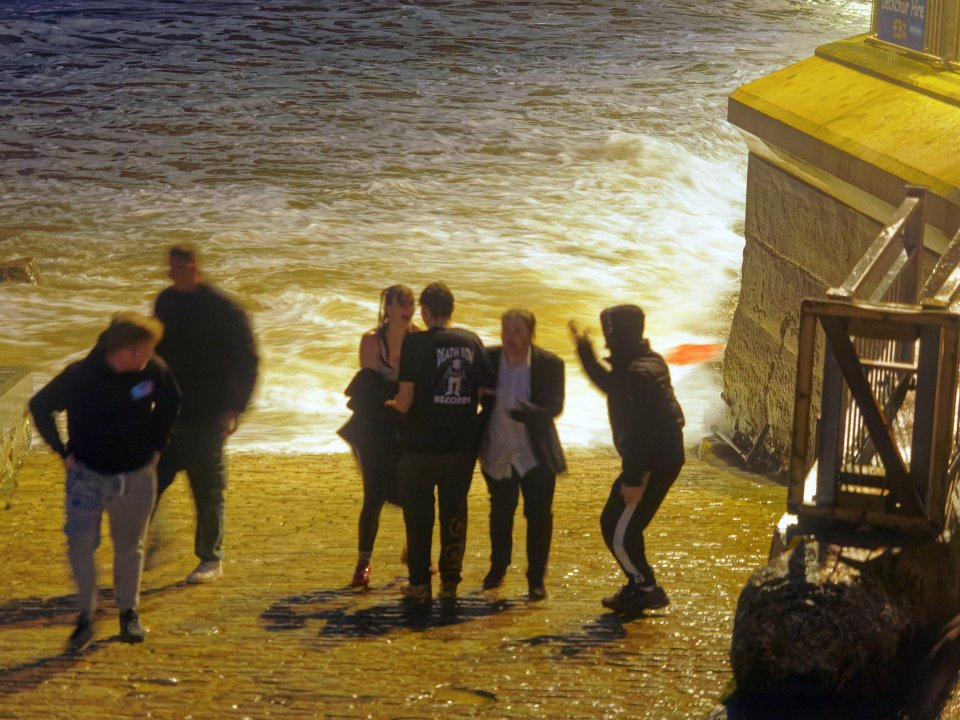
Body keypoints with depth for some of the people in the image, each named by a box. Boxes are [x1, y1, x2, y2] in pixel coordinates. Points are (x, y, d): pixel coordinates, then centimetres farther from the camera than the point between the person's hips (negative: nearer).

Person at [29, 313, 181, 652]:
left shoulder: (154, 372, -12)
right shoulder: (80, 376, -20)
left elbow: (170, 403, 10)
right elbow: (40, 406, -5)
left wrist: (157, 446, 8)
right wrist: (63, 452, -5)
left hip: (136, 476, 2)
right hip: (87, 473, -2)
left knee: (129, 546, 12)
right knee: (80, 543, -11)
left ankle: (129, 612, 29)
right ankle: (86, 615, 5)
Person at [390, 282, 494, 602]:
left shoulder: (415, 342, -12)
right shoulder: (472, 341, 1)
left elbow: (405, 398, -16)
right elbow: (486, 389, 4)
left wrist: (396, 407, 6)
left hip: (421, 443, -3)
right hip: (462, 443, 3)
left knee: (418, 512, 9)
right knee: (455, 511, 13)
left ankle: (420, 582, 10)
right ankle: (450, 580, 15)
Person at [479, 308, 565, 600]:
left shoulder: (549, 364, -12)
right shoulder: (489, 359, -6)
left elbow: (554, 406, -20)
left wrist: (525, 411, -38)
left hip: (536, 454, -3)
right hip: (498, 452, 3)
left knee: (538, 516, -2)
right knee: (500, 513, 18)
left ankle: (536, 579, 11)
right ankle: (497, 568, 38)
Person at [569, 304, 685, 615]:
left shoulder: (638, 373, -21)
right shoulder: (645, 362, 12)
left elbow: (641, 430, -25)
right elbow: (611, 386, 33)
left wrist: (634, 478, -25)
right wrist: (585, 350, 31)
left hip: (653, 463, -11)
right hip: (663, 458, 11)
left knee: (620, 532, -6)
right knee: (612, 523, 18)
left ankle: (646, 590, 8)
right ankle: (638, 587, 27)